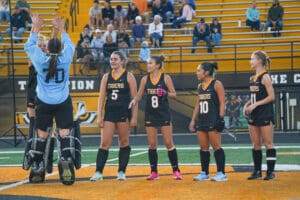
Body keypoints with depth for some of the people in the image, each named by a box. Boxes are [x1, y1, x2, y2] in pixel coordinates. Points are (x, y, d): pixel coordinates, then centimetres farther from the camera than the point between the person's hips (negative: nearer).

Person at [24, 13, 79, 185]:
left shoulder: (41, 59, -5)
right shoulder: (66, 58, -4)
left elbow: (29, 46, 14)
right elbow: (70, 45, 18)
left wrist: (36, 29, 24)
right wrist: (61, 29, 30)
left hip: (44, 102, 1)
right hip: (63, 102, -1)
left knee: (41, 135, 9)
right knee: (65, 133, -2)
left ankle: (37, 171, 16)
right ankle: (66, 162, -23)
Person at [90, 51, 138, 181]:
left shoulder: (128, 76, -1)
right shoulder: (106, 77, 9)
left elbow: (134, 98, -2)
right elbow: (101, 97, 8)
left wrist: (134, 117, -8)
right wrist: (99, 116, 1)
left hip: (124, 113, -3)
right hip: (109, 113, 3)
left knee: (124, 143, 4)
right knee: (104, 143, -3)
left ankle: (121, 172, 12)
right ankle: (98, 172, -3)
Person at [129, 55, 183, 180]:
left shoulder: (166, 78, -4)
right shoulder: (145, 79, 5)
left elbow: (174, 95, -1)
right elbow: (139, 95, 7)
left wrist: (166, 93, -20)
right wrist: (134, 101, -14)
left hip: (164, 114, -3)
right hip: (150, 115, 3)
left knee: (169, 143, -3)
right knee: (152, 144, 4)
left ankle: (176, 170, 5)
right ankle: (154, 172, 11)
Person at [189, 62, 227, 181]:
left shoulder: (216, 84, -5)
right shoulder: (200, 86, 15)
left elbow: (222, 103, -9)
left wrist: (220, 118, -17)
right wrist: (193, 120, 16)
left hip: (213, 121, -7)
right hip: (201, 120, 7)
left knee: (216, 147, -6)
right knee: (203, 148, 7)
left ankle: (221, 173, -2)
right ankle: (204, 173, 12)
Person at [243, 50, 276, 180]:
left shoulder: (265, 77, -11)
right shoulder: (252, 78, 13)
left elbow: (271, 97, -15)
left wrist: (255, 105, -18)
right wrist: (247, 105, 3)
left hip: (265, 115, -8)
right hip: (254, 116, 8)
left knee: (268, 143, -3)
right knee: (256, 144, 9)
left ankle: (270, 172, 1)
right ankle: (257, 171, 15)